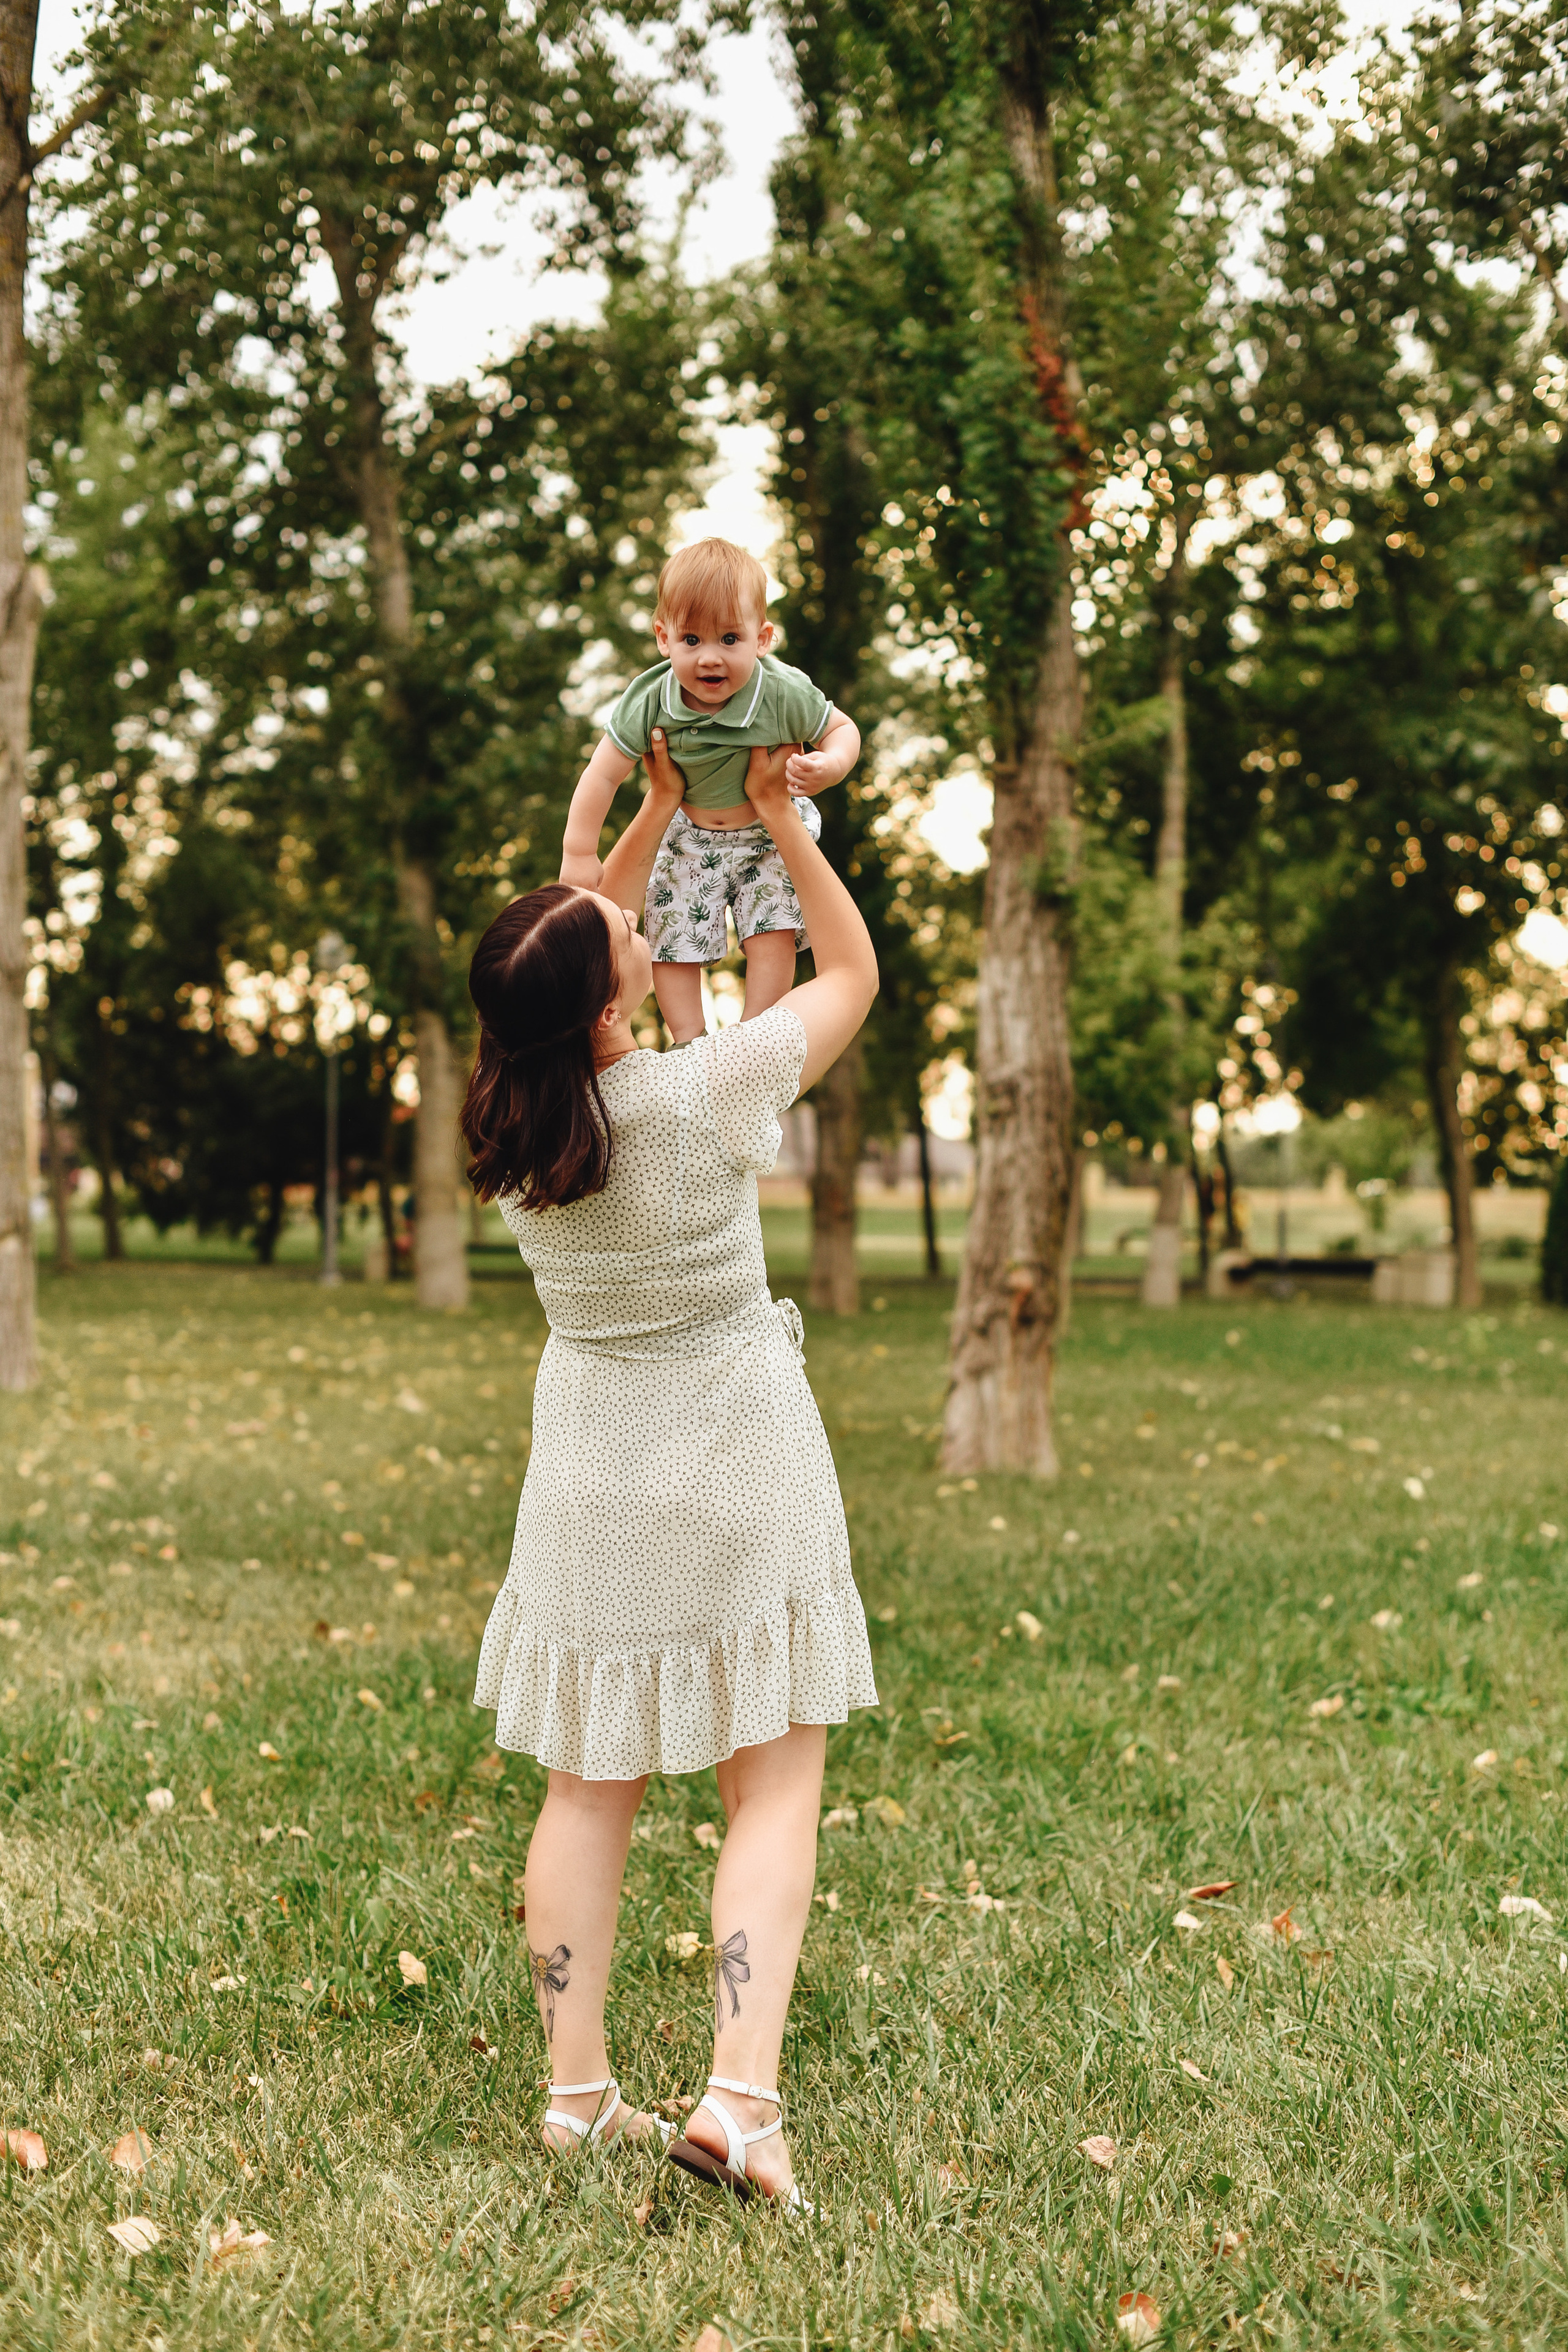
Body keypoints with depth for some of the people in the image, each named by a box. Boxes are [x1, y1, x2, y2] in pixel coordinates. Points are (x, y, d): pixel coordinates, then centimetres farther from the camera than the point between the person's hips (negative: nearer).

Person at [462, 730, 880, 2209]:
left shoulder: (511, 1114, -7)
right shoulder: (702, 1098, -21)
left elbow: (582, 947, 14)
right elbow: (854, 974, -4)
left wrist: (661, 813, 16)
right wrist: (779, 819, 3)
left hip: (592, 1467, 5)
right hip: (737, 1467, -4)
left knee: (587, 1785, 13)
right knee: (774, 1789, 3)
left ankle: (576, 2086, 16)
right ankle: (741, 2091, -8)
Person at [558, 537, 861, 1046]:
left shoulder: (785, 695, -28)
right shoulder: (649, 704, -25)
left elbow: (842, 729, -11)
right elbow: (603, 775, -16)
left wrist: (828, 766, -34)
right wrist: (578, 854, -15)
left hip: (770, 832, -1)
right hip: (688, 837, 2)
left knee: (773, 934, -11)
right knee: (672, 938, 1)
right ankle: (687, 1042, 15)